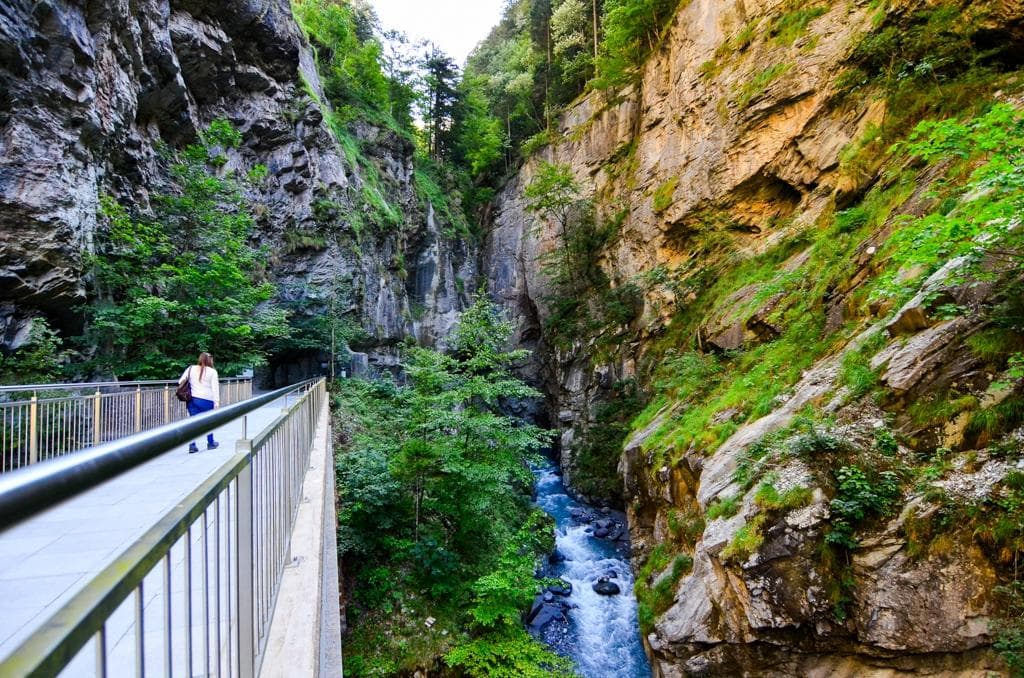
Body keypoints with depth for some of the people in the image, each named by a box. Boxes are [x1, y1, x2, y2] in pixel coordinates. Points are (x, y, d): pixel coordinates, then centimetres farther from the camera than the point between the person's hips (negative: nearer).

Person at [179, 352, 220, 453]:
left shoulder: (191, 368, 7)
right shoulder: (212, 372, -4)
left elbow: (180, 382, 7)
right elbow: (215, 388, -9)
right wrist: (217, 402, -9)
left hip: (192, 399, 3)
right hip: (206, 400, -3)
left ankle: (192, 445, 1)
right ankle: (210, 443, 27)